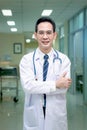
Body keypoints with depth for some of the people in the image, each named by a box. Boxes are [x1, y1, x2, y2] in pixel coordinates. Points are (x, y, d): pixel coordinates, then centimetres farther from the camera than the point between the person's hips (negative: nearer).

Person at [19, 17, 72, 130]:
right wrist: (55, 84, -22)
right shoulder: (26, 59, -5)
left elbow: (64, 87, -16)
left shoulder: (63, 59, -5)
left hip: (56, 115, 0)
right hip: (34, 115, 0)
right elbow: (27, 85, -18)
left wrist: (37, 86, -18)